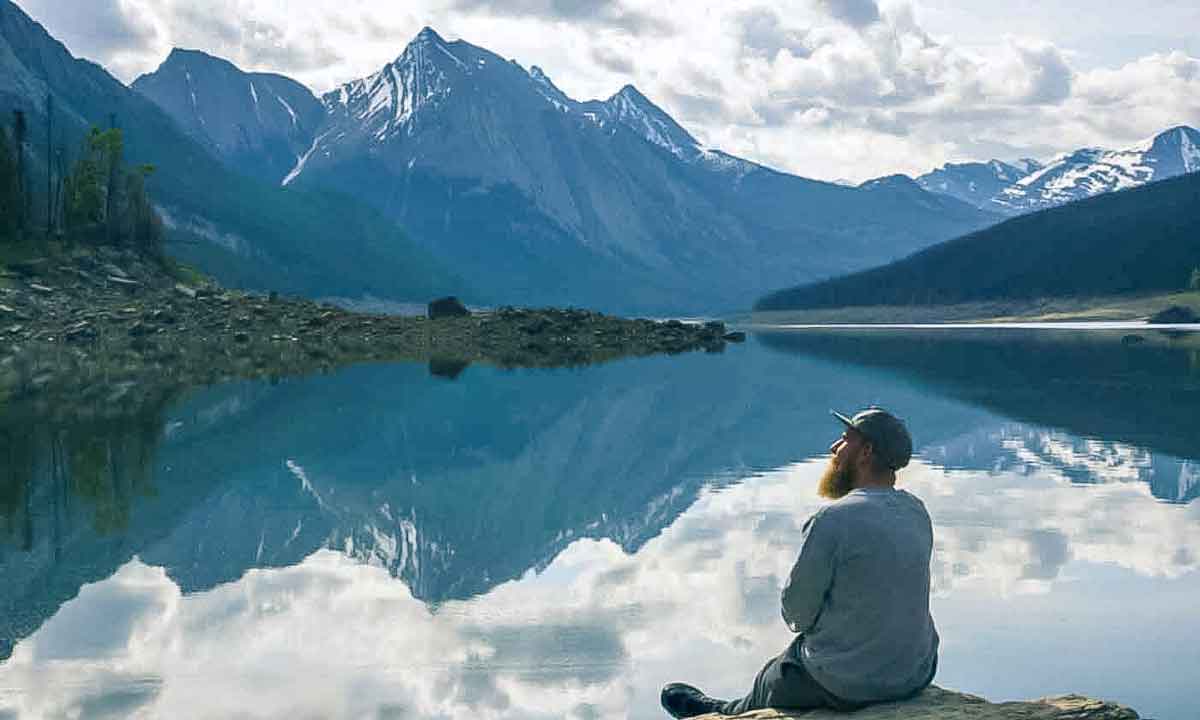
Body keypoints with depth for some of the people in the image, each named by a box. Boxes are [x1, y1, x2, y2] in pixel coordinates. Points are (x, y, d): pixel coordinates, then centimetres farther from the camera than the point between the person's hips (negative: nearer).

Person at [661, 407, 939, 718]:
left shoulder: (834, 519, -23)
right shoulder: (918, 513, 0)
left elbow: (797, 611, -13)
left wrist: (803, 622, 8)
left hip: (846, 686, -6)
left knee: (770, 679, 22)